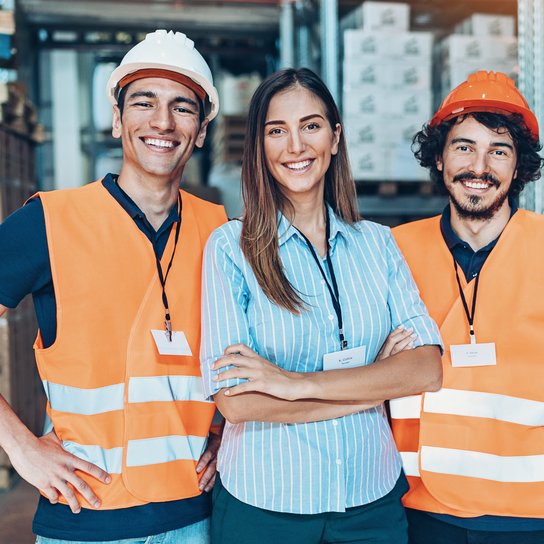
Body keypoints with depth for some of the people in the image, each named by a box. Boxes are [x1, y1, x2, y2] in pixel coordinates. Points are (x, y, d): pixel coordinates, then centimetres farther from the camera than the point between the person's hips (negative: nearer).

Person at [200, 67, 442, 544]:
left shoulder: (377, 243, 1)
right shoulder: (230, 247, -9)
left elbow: (428, 370, -10)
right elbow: (234, 401, -18)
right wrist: (379, 382, -14)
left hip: (373, 501, 3)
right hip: (263, 505, -2)